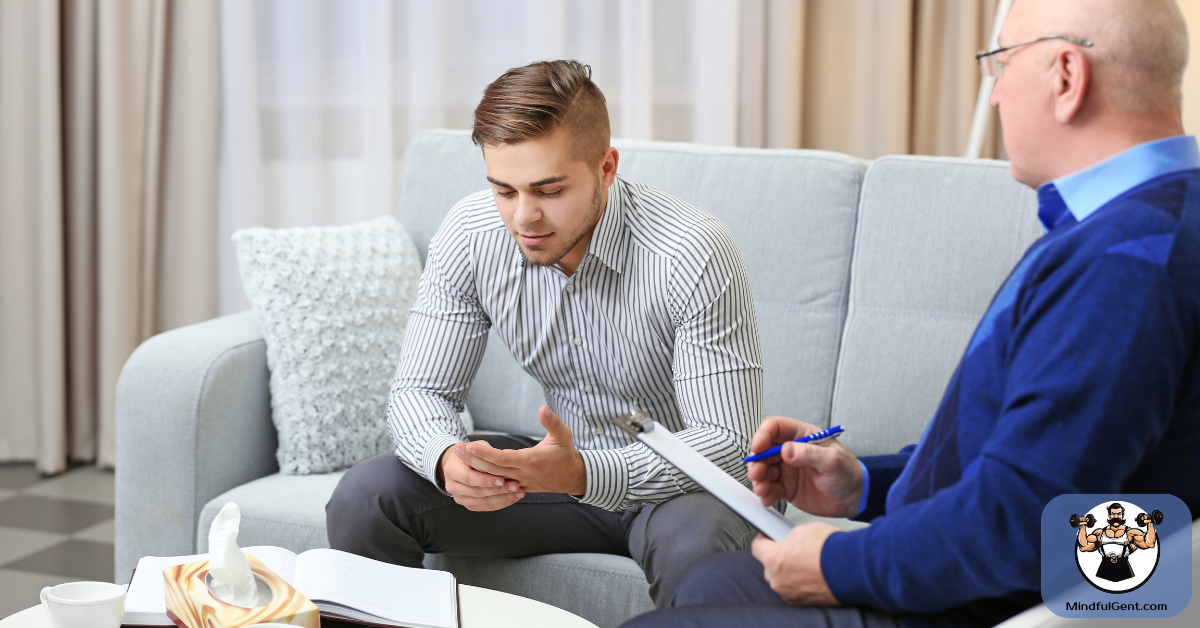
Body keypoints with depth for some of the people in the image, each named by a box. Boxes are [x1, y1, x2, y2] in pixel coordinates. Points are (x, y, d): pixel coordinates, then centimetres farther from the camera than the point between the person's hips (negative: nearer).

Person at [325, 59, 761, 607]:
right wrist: (448, 459, -32)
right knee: (366, 497, -13)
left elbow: (726, 442, -27)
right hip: (564, 465, 4)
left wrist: (582, 474, -43)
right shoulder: (468, 235, -12)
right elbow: (422, 390, -6)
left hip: (683, 480, -4)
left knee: (697, 542, -40)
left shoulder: (692, 255, -27)